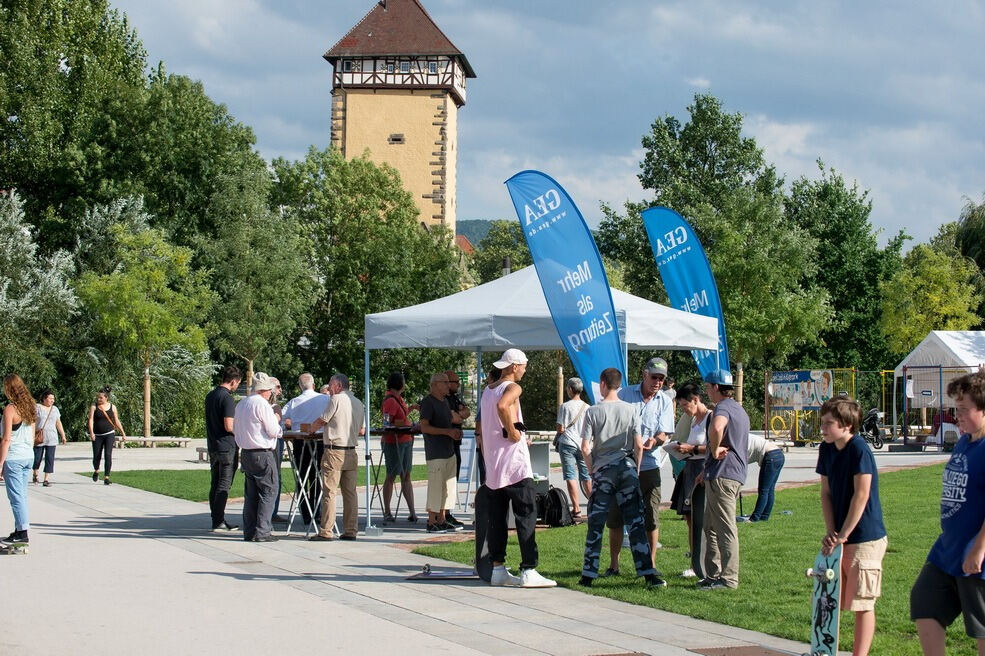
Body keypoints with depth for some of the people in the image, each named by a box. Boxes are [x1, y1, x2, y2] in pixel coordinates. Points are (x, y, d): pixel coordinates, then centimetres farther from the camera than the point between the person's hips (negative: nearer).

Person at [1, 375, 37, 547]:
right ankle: (21, 529, 18)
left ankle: (22, 532, -5)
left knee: (16, 496, -4)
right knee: (22, 495, 14)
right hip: (28, 456, 8)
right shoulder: (31, 407, 9)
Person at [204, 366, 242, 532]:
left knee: (215, 484, 12)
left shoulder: (210, 396, 11)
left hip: (213, 447, 8)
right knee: (224, 485, -4)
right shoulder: (227, 398, -16)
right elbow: (229, 426, -21)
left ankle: (216, 519, 17)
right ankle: (219, 521, -5)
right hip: (227, 446, -8)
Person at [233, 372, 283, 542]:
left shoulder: (240, 404, 12)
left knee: (251, 493, 12)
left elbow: (235, 430, 19)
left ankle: (249, 531, 14)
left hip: (245, 453, 8)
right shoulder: (262, 405, -14)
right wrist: (277, 420, 5)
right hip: (262, 454, -8)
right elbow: (274, 432, -14)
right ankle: (262, 532, -6)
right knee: (268, 491, -2)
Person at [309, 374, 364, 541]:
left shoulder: (336, 399, -8)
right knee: (350, 493, 8)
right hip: (351, 452, 7)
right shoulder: (359, 403, 13)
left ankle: (325, 532, -5)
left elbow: (321, 421, -3)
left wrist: (311, 429, 16)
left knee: (329, 492, -4)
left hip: (334, 452, -7)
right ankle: (350, 530, 8)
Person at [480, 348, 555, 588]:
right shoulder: (512, 388, -9)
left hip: (492, 467, 8)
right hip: (514, 464, -8)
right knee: (526, 516, -7)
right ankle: (528, 571, -11)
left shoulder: (487, 390, 17)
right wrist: (513, 432, -20)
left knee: (496, 518, 9)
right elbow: (502, 406, -33)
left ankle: (497, 569, 10)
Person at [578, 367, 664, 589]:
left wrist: (593, 469, 8)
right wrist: (636, 469, 11)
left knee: (595, 524, 4)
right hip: (627, 470, 2)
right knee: (636, 522, 3)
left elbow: (585, 448, -6)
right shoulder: (631, 410, 2)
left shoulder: (593, 411, -3)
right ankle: (649, 574, -2)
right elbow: (639, 445, -1)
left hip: (603, 470, -1)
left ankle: (589, 575, 4)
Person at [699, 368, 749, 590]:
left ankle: (728, 578, -5)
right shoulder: (739, 410, 21)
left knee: (725, 529, -7)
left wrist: (715, 450, -21)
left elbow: (717, 427, -38)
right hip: (735, 473, 11)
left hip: (722, 476, -11)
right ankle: (713, 575, 19)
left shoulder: (723, 407, -13)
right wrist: (707, 469, 27)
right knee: (711, 527, 16)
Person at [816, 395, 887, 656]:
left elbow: (861, 495, -20)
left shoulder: (859, 449, -17)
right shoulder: (826, 449, 5)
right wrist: (831, 532, -2)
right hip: (839, 538, 8)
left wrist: (842, 536, -17)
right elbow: (826, 493, 8)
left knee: (862, 603, -2)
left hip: (865, 539, -8)